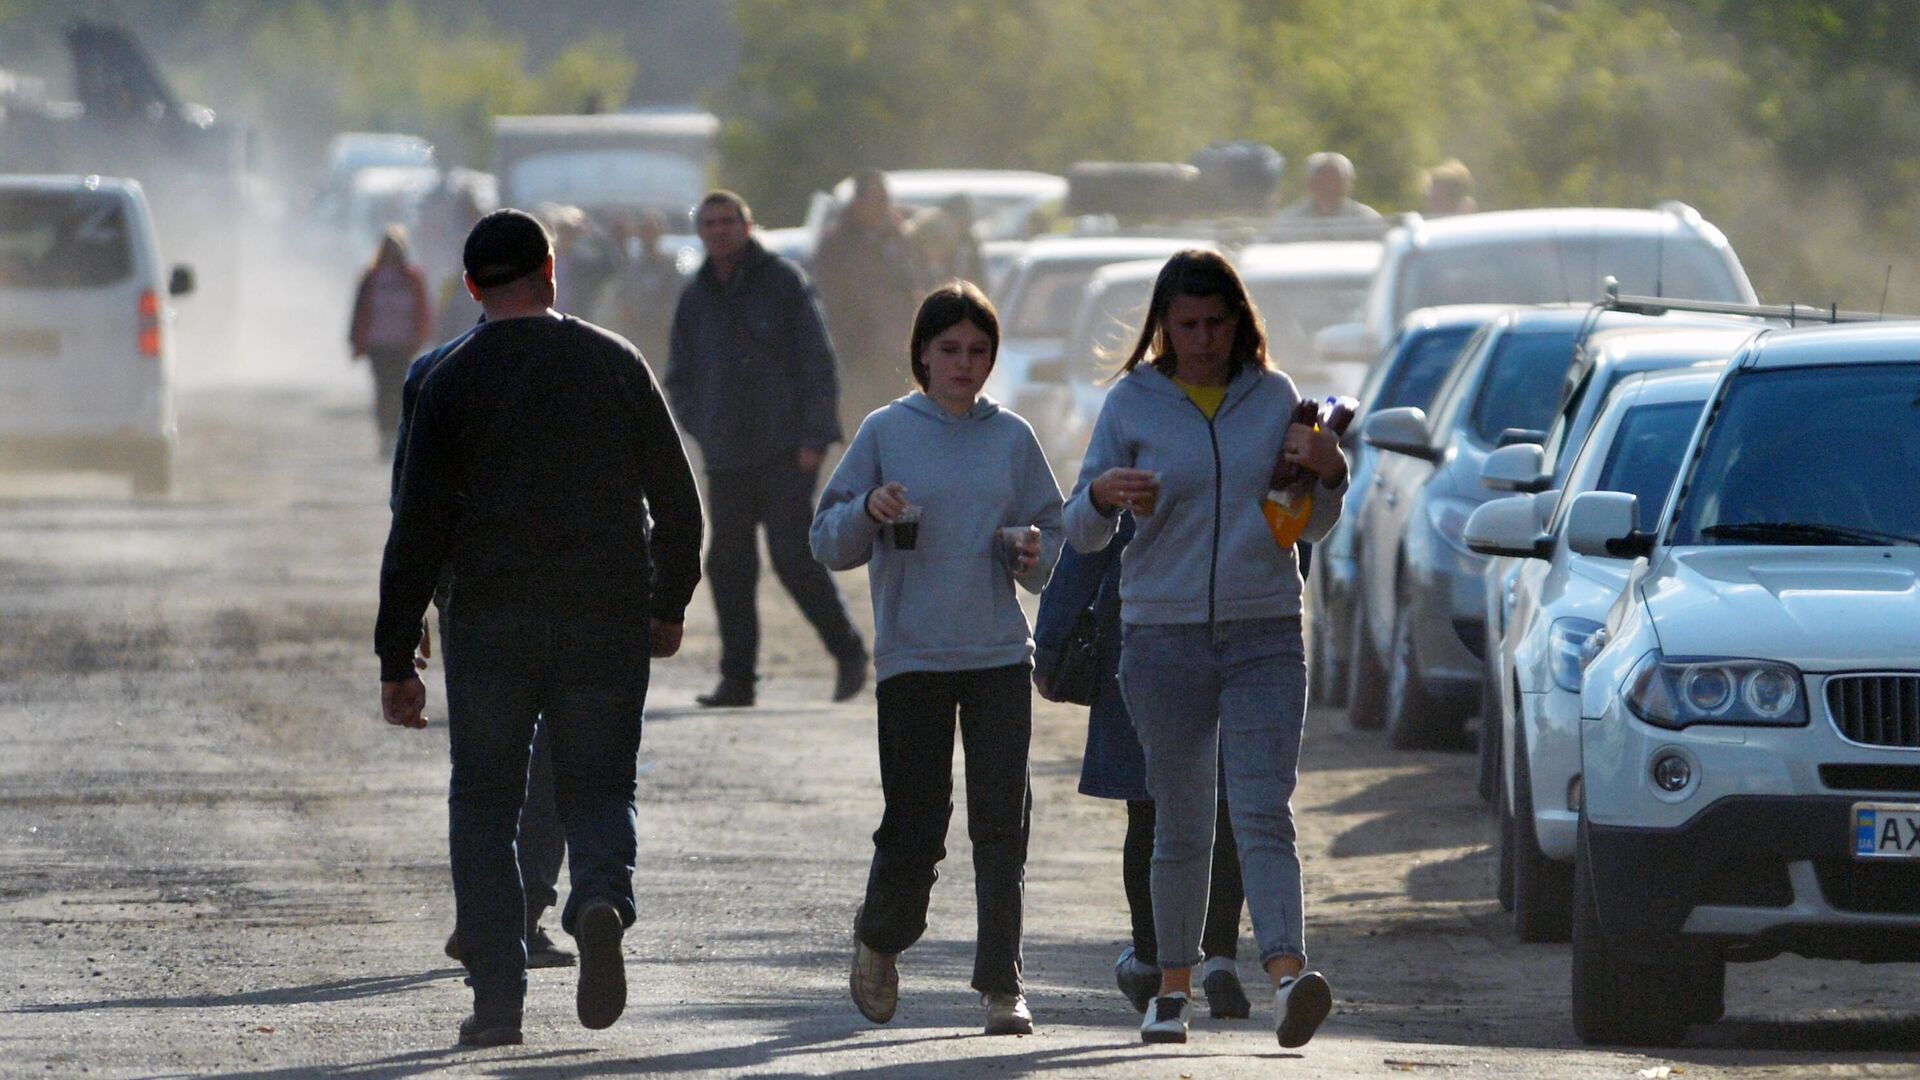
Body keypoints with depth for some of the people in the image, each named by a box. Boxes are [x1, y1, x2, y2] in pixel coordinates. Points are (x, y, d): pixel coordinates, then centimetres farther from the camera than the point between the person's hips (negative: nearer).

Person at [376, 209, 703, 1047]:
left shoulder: (451, 381, -1)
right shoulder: (615, 366, 5)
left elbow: (418, 530, -3)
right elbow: (678, 503, 8)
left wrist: (396, 659, 1)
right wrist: (668, 606, 22)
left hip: (490, 628, -1)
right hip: (607, 626, 1)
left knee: (486, 802, 8)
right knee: (597, 788, 9)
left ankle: (497, 996, 1)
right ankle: (601, 898, -24)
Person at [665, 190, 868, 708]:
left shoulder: (783, 281, -2)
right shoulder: (696, 296, 12)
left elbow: (818, 361, -4)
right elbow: (679, 378, 21)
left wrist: (813, 437, -10)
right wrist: (705, 431, 6)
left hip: (786, 451, -5)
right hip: (726, 457, 5)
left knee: (793, 557, -11)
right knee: (728, 566, 2)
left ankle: (848, 651, 4)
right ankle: (738, 679, 7)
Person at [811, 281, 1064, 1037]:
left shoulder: (1011, 439, 8)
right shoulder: (886, 434, 3)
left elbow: (1052, 531, 14)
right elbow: (829, 543, 4)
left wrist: (1034, 556, -8)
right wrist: (868, 511, -16)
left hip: (999, 656, 1)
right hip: (912, 657, -1)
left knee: (1002, 825, -6)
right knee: (915, 826, -1)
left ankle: (1001, 983, -1)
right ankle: (880, 940, 27)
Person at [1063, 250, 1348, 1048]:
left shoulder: (1273, 398, 6)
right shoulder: (1133, 404, 3)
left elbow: (1313, 526, 12)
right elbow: (1082, 533, 3)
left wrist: (1328, 473, -9)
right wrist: (1104, 495, -20)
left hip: (1265, 636, 0)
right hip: (1164, 636, 0)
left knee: (1263, 814, -13)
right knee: (1181, 826, 6)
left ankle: (1287, 973, -28)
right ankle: (1174, 985, 19)